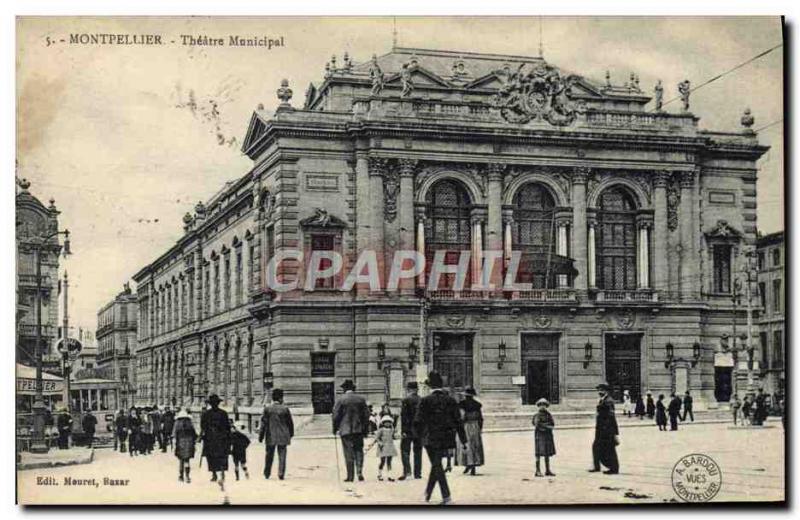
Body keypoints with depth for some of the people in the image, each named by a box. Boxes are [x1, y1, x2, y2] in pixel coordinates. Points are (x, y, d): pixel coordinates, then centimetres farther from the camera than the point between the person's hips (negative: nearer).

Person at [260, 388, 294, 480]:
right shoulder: (285, 409, -4)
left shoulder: (267, 409, -4)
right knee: (282, 456, 3)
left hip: (271, 437, 1)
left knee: (269, 456, 13)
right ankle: (281, 475, -4)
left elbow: (263, 424, -3)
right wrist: (291, 434, 18)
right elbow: (290, 423, 3)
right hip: (283, 437, -1)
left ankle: (266, 474, 20)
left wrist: (261, 436, 3)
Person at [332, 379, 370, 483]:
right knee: (359, 451, 10)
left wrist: (335, 429, 6)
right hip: (359, 430, 2)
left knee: (349, 453, 1)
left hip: (345, 430, -2)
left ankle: (350, 476, 1)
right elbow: (366, 415, 7)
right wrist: (365, 429, 13)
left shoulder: (341, 400, -6)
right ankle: (359, 472, -4)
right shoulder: (361, 399, 5)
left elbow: (336, 415, -5)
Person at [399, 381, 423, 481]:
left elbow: (403, 416, -13)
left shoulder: (406, 400, -10)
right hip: (420, 431, 5)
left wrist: (403, 431, -12)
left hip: (408, 431, -4)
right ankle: (417, 473, 11)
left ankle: (407, 471, -14)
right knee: (418, 452, 11)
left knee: (405, 450, 1)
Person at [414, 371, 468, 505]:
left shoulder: (425, 401, -10)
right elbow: (458, 422, 0)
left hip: (431, 438, -4)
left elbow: (418, 422, -11)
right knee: (436, 464, 19)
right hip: (446, 438, 4)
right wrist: (463, 440, 5)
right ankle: (428, 492, 33)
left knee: (437, 465, 3)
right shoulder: (451, 400, 0)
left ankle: (446, 496, -7)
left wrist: (421, 435, 7)